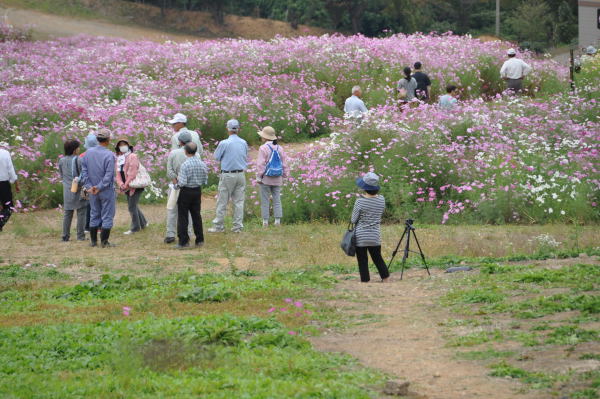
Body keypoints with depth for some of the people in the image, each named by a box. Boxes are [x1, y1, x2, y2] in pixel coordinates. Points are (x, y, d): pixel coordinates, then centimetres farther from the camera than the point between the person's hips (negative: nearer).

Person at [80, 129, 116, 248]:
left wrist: (89, 186, -3)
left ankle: (93, 241, 17)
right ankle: (104, 242, 2)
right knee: (107, 216, 3)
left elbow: (84, 171, 0)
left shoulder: (88, 153, 1)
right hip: (107, 190, -5)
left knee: (94, 215, 14)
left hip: (92, 191, 5)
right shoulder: (109, 155, -17)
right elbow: (109, 175, -20)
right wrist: (100, 187, -14)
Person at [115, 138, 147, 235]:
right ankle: (143, 223, 31)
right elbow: (118, 174, 8)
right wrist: (121, 184, -10)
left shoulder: (132, 157, -11)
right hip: (127, 187, 8)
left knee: (132, 206, -8)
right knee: (133, 206, 16)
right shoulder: (119, 159, 14)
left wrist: (126, 185, -19)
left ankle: (135, 227, 1)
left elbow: (132, 173, -18)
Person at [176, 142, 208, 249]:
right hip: (197, 191, 5)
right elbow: (205, 181, 3)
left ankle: (183, 241, 6)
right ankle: (199, 240, 20)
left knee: (182, 217, 5)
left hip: (186, 192, -5)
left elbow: (182, 183, -24)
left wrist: (178, 181, -3)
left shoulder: (185, 165, -21)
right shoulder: (202, 164, -4)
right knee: (196, 215, 16)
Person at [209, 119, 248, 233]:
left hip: (227, 175, -4)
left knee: (222, 201, 3)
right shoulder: (244, 143, 2)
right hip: (241, 174, 4)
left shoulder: (224, 143, -13)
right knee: (239, 201, 8)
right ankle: (238, 226, 9)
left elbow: (216, 157, -2)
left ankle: (218, 226, 7)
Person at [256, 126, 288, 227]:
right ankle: (277, 221, 6)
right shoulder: (280, 148, 6)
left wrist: (259, 177, -6)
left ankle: (265, 222, 1)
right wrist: (283, 176, 18)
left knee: (265, 201, 1)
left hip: (266, 178, -5)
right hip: (277, 180, 5)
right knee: (277, 200, 8)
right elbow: (284, 164, 10)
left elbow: (261, 164, -13)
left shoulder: (263, 148, -12)